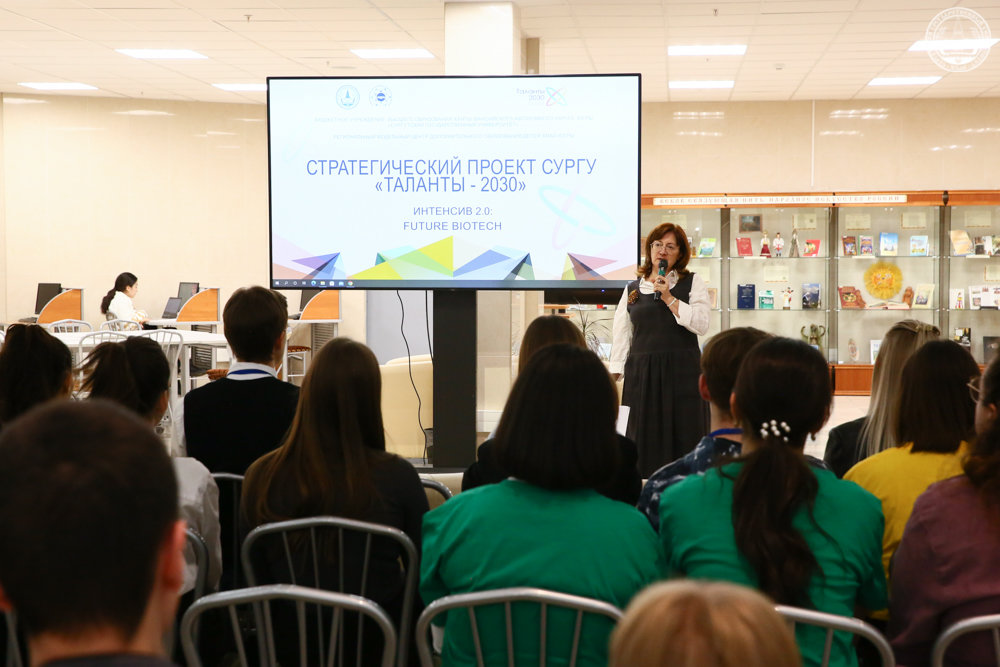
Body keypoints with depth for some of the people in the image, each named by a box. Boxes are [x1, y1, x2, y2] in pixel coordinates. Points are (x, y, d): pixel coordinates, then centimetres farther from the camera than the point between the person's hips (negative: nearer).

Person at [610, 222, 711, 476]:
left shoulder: (693, 283, 8)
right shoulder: (632, 289, 15)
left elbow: (702, 324, -6)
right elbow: (621, 335, 14)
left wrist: (669, 298, -10)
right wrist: (614, 376, 6)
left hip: (682, 372, -2)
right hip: (641, 373, 2)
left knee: (683, 434, -4)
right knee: (644, 440, 1)